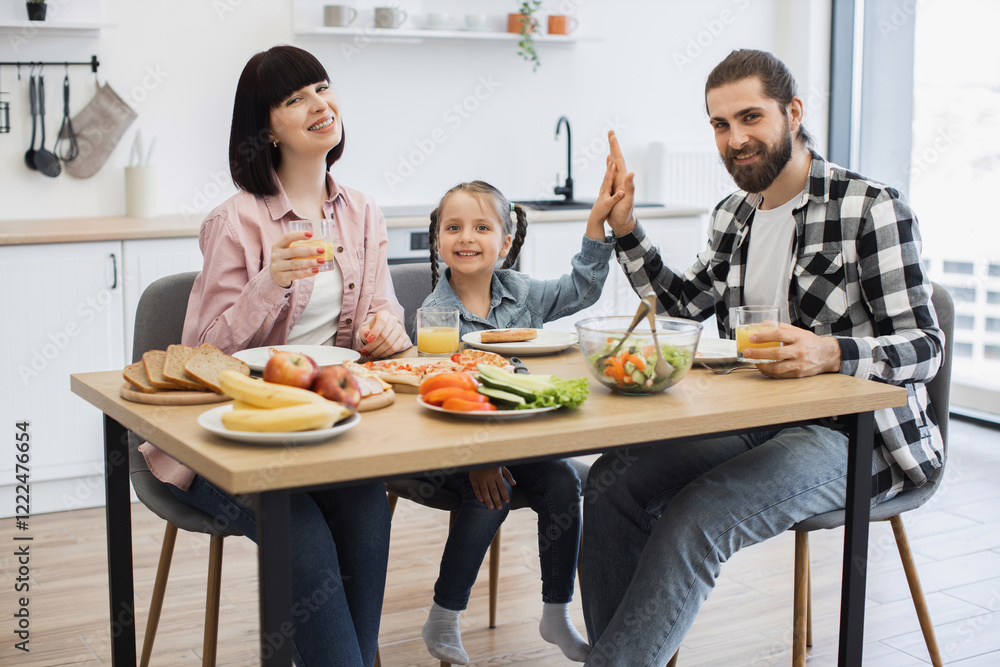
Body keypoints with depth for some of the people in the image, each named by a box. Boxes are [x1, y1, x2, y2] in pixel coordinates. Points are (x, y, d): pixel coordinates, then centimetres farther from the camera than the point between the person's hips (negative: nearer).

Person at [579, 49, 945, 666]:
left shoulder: (871, 209, -11)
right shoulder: (734, 215, 11)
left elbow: (923, 346, -14)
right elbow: (685, 302, 24)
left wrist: (830, 353, -34)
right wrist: (625, 229, 11)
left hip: (852, 435, -7)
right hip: (758, 424, 8)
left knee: (693, 519, -28)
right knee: (614, 481, -10)